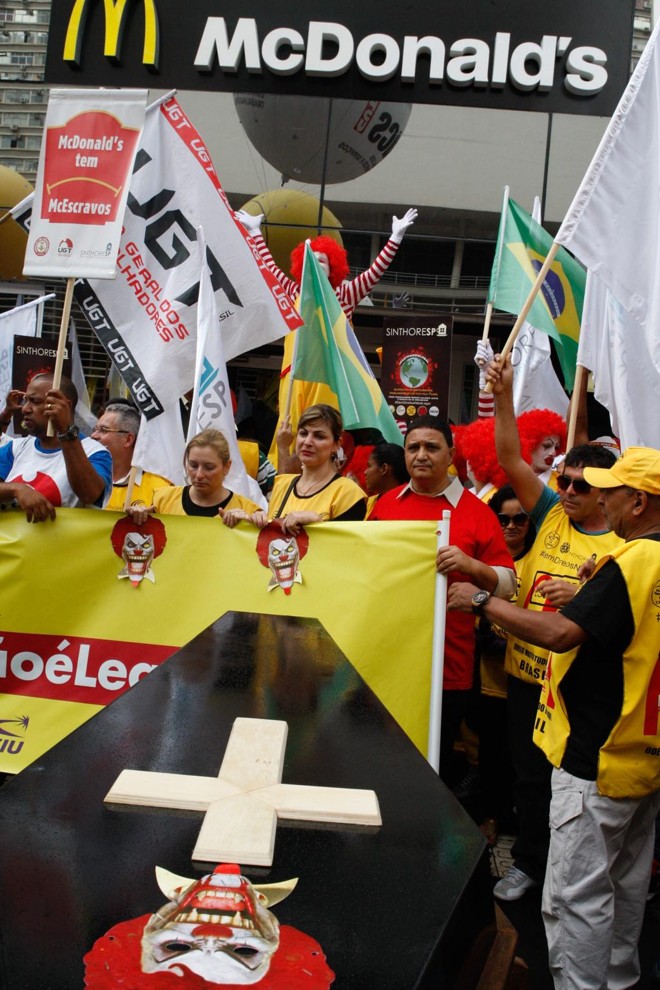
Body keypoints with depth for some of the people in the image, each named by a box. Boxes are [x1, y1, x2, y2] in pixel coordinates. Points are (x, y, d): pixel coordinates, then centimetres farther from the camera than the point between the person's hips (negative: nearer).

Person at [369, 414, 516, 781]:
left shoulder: (476, 511, -3)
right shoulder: (386, 503, 9)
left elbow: (508, 583, -4)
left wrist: (471, 566, -21)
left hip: (447, 666, -3)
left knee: (435, 762, 8)